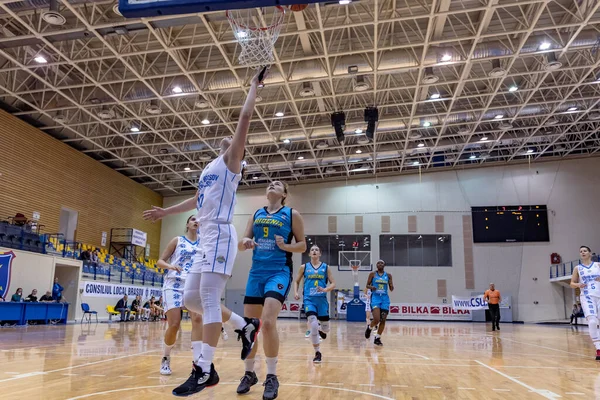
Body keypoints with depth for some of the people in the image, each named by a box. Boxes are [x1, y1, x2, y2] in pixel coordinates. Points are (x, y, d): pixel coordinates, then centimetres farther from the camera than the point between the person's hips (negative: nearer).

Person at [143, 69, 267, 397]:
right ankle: (246, 326, 20)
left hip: (220, 236, -9)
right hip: (206, 239, 9)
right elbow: (197, 200, 38)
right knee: (191, 298, 9)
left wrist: (254, 85, 3)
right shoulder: (208, 170, 25)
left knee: (209, 299, -13)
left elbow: (245, 117, -5)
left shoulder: (231, 160, 3)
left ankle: (204, 370, -8)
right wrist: (166, 212, 42)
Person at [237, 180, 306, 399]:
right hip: (256, 272, 5)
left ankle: (272, 377, -5)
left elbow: (303, 245, 4)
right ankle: (249, 374, 24)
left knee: (268, 322, -21)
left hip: (279, 272, -5)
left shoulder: (292, 214, 3)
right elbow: (242, 243, 13)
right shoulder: (256, 215, 14)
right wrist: (245, 242, -10)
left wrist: (286, 246, -15)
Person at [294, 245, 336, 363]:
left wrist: (325, 289, -17)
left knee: (325, 328, 10)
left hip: (322, 300, 1)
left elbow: (333, 284, 2)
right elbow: (297, 282, 14)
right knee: (313, 325, -17)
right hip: (309, 300, -1)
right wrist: (296, 292, -3)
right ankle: (317, 353, -1)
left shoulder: (326, 267, 4)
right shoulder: (304, 267, 4)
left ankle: (322, 331, 50)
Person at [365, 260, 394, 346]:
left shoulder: (388, 275, 8)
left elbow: (391, 289, 10)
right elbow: (367, 285, 5)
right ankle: (369, 328, 16)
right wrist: (371, 287, -17)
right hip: (375, 297, -3)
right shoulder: (372, 274, 3)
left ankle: (377, 338, 15)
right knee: (376, 319, -17)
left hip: (385, 298, 3)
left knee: (383, 320, 1)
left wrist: (391, 285, -14)